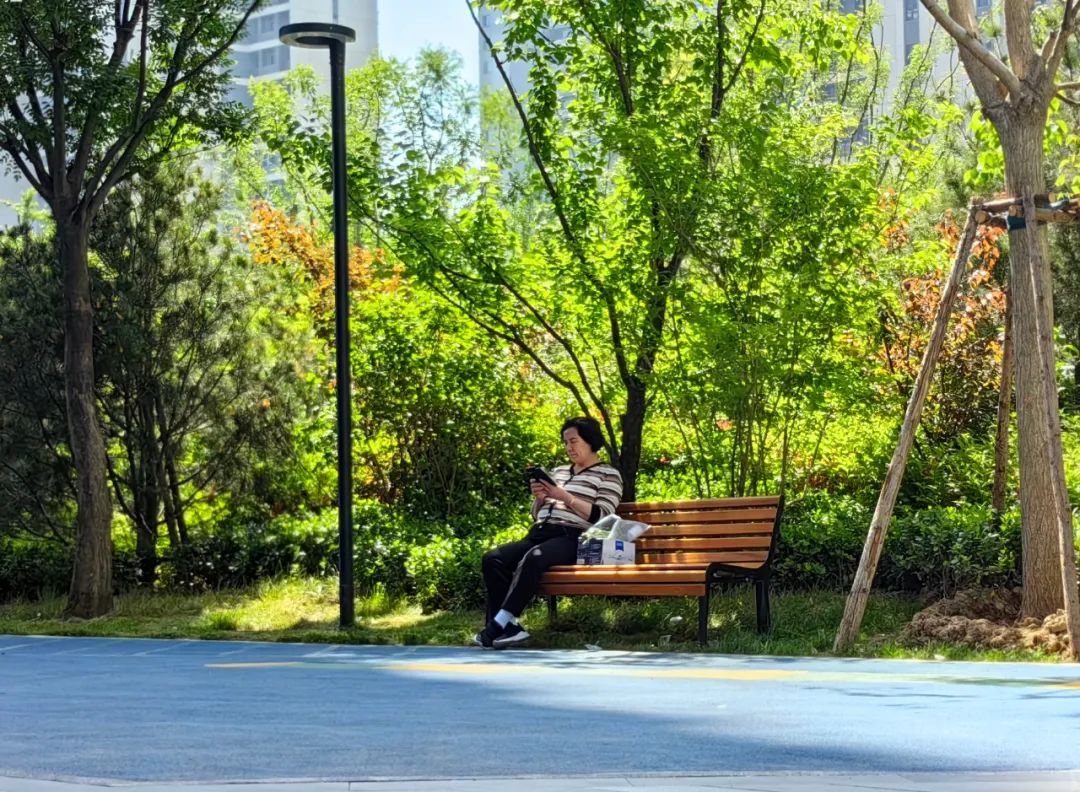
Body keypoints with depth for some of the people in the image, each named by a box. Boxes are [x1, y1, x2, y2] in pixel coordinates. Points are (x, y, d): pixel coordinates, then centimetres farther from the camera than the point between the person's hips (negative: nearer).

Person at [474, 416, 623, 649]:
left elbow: (601, 518, -8)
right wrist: (539, 498, 6)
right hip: (540, 534, 7)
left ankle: (499, 625, -40)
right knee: (493, 559, -22)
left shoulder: (608, 475, 7)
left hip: (573, 539, -7)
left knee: (533, 557, -39)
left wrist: (565, 497, -11)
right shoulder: (558, 471, 27)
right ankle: (509, 627, -31)